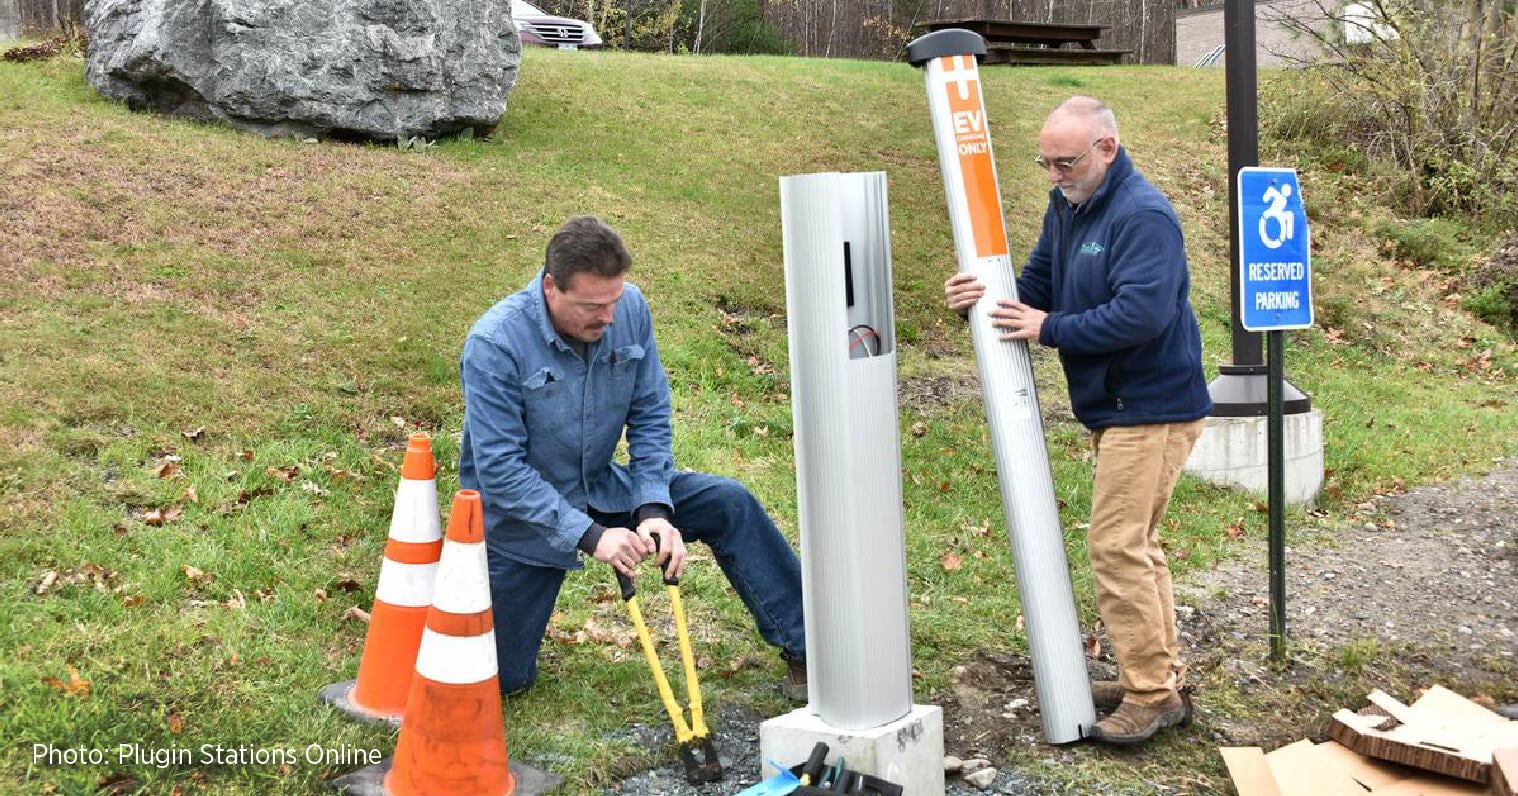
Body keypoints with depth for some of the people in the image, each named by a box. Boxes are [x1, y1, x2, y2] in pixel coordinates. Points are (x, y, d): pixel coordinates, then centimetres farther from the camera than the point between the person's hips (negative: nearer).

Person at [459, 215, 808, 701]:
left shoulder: (630, 308, -14)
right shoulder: (494, 345, -28)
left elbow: (650, 419, -6)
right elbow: (499, 468, -29)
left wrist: (654, 510, -20)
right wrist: (589, 537, -34)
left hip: (601, 489, 4)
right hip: (519, 515, -4)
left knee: (728, 504, -10)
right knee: (501, 680, -2)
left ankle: (806, 650, 0)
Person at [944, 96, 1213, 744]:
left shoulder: (1143, 216, -20)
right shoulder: (1066, 207, 9)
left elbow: (1142, 314, -30)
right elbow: (1037, 288, 12)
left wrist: (1050, 328, -23)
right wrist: (984, 300, -8)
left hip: (1153, 409, -10)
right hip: (1113, 406, 10)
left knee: (1117, 544, -9)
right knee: (1133, 544, 16)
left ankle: (1153, 694, 2)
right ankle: (1159, 674, 28)